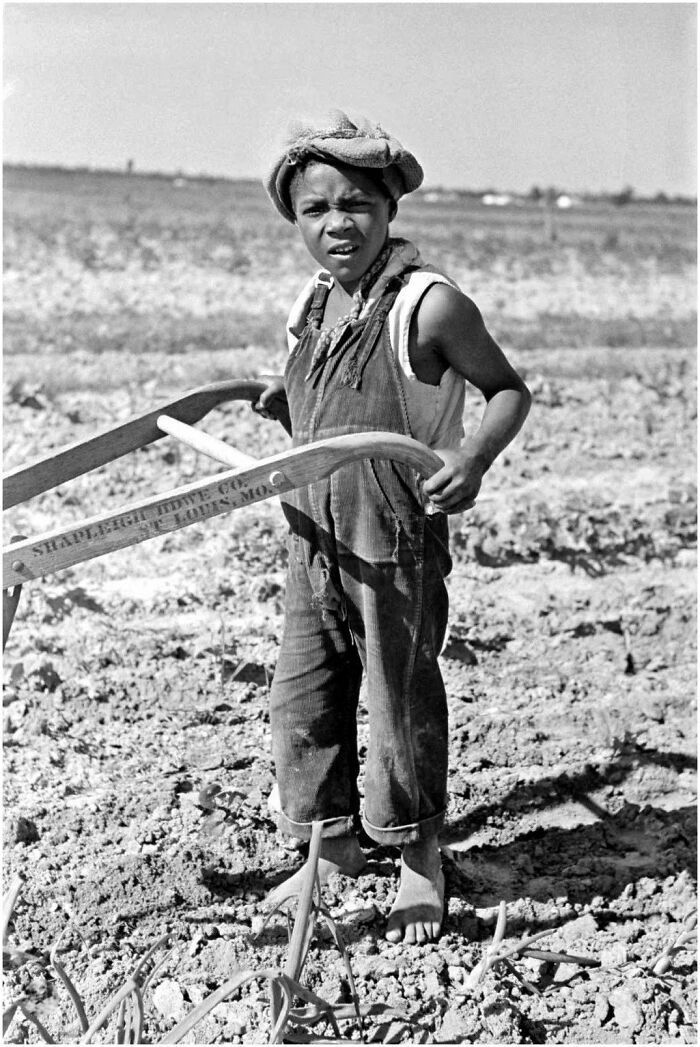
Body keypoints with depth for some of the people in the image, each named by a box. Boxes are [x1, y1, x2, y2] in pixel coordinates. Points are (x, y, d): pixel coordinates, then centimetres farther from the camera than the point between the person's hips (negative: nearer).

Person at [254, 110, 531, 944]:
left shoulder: (428, 305, -13)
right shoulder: (312, 308, 7)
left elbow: (507, 390, -6)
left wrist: (473, 456, -21)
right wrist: (284, 403, 6)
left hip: (398, 541, -6)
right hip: (313, 538, 6)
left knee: (401, 696, 6)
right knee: (301, 697, 10)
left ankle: (419, 860, 27)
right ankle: (333, 849, 29)